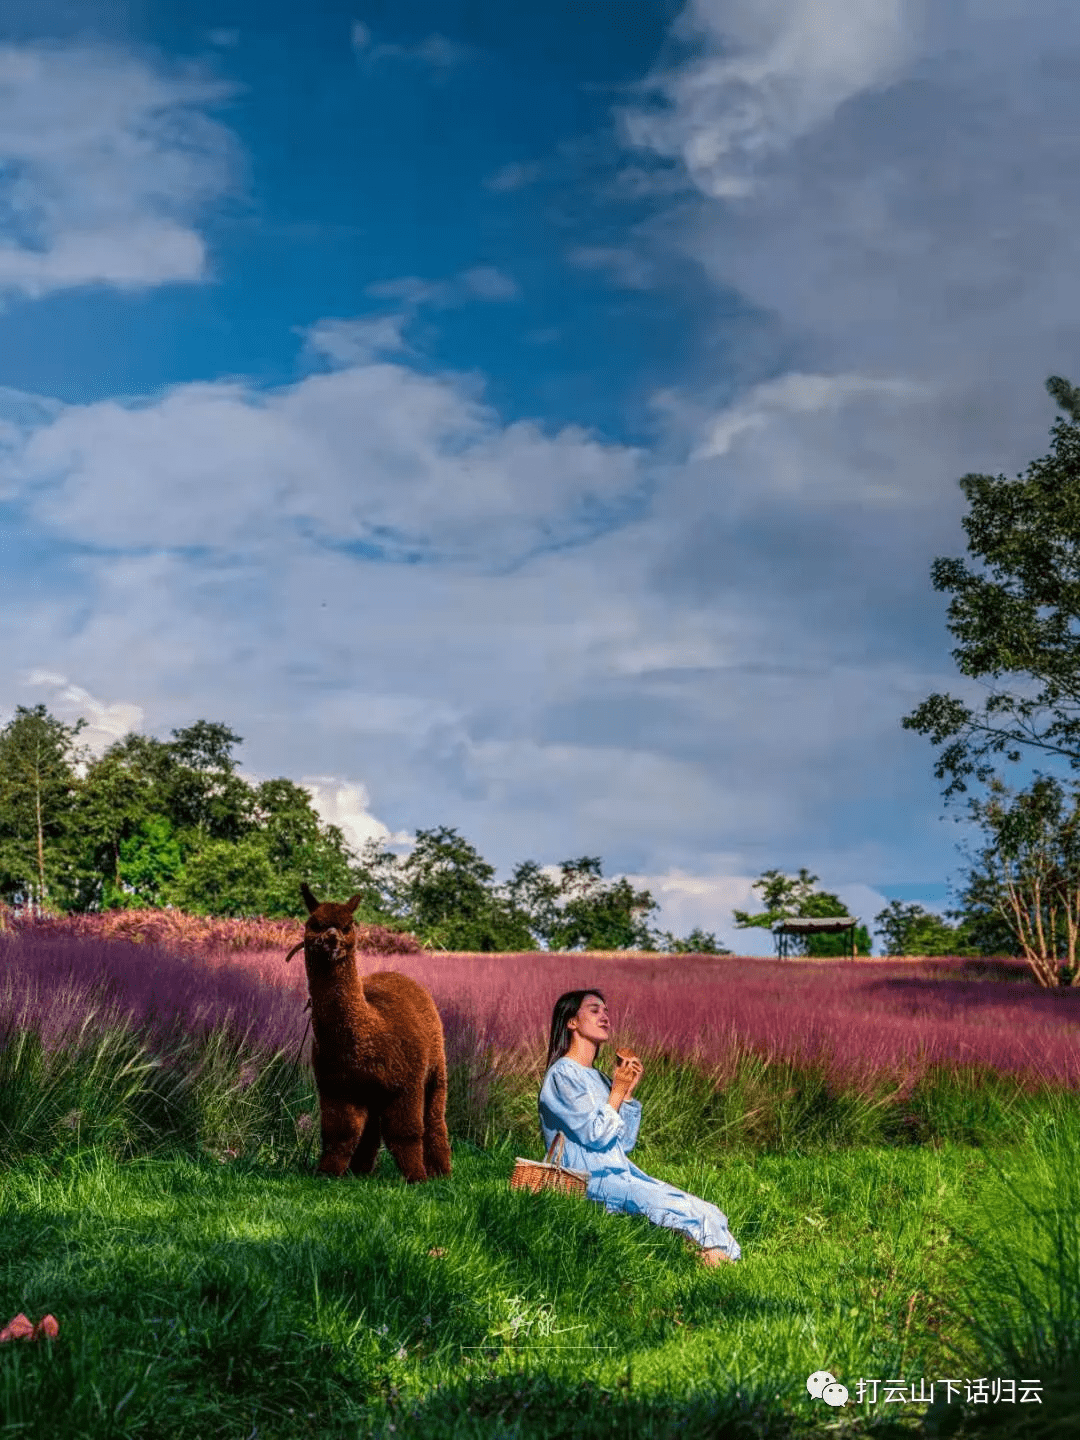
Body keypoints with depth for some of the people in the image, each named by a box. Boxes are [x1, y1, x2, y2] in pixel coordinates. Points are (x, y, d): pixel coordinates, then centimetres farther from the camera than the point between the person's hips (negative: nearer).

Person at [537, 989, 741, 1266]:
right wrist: (618, 1090, -9)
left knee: (710, 1215, -11)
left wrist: (629, 1092, 5)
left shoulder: (597, 1077, 20)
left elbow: (624, 1144, 14)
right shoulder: (563, 1075, -7)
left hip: (623, 1174, 9)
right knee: (695, 1217, -27)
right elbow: (596, 1136, -14)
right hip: (594, 1181, -9)